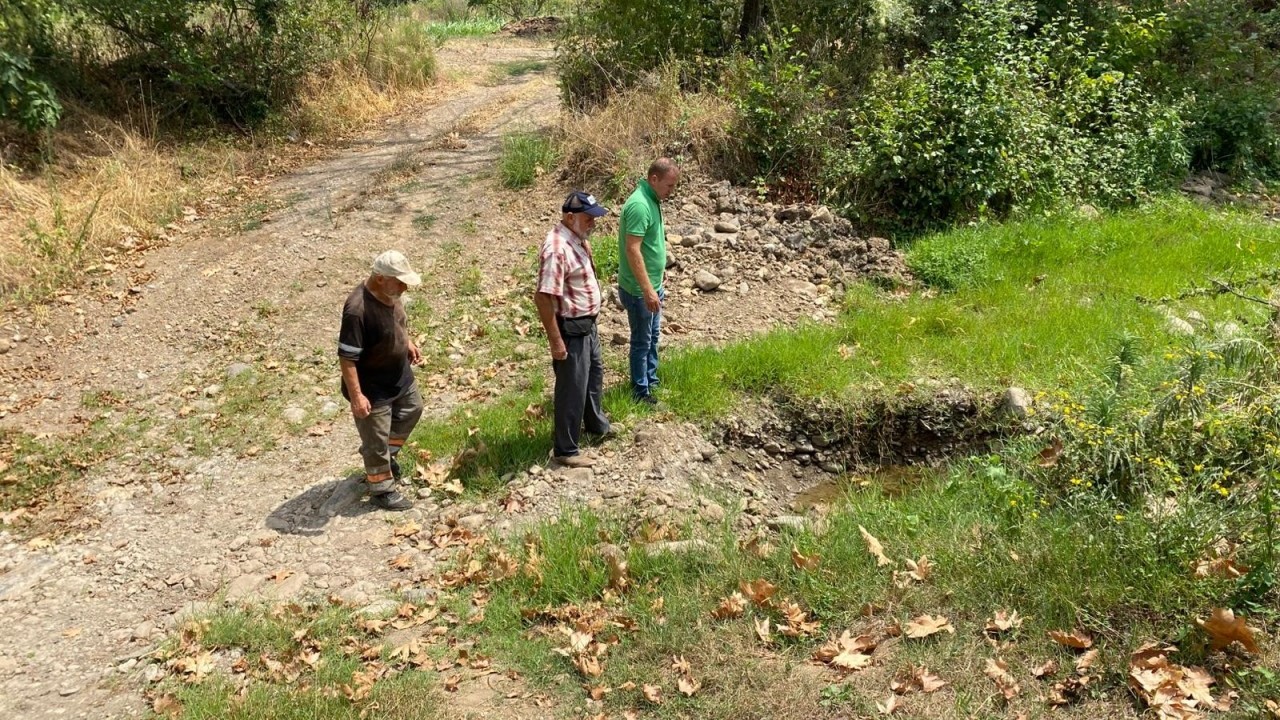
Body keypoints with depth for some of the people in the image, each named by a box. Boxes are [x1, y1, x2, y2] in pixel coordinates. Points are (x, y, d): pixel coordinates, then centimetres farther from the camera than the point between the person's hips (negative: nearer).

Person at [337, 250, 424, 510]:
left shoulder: (390, 294, -9)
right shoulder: (357, 310, -34)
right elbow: (347, 357, -30)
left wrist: (408, 342, 9)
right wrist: (356, 395, -29)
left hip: (401, 376, 9)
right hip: (373, 388, -9)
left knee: (411, 411, 29)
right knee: (376, 439, 8)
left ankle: (388, 454, 51)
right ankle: (382, 490, 27)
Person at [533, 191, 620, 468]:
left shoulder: (578, 239, 4)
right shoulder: (557, 248, -28)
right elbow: (543, 297, -29)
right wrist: (555, 340, -25)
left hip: (587, 323, 10)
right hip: (571, 329, -10)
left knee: (594, 374, 27)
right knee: (572, 388, 2)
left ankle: (596, 424, 49)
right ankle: (565, 450, 17)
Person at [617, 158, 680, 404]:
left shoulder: (652, 200, 6)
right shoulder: (640, 205, -25)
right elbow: (632, 250, -29)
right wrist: (647, 290, -29)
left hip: (653, 285, 10)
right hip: (639, 290, -10)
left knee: (653, 335, 22)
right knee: (642, 341, 5)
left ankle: (651, 380, 38)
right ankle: (640, 391, 19)